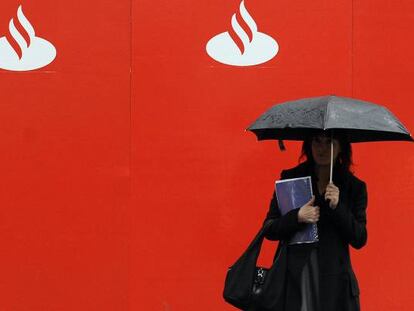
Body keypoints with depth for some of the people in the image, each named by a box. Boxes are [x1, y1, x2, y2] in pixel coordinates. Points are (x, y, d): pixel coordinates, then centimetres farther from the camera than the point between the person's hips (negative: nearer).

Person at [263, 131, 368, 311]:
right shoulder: (290, 178, 3)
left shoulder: (354, 186, 3)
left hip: (334, 282, 0)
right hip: (294, 279, 0)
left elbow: (360, 240, -2)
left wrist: (337, 208, -15)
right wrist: (297, 217, -16)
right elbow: (270, 230, 2)